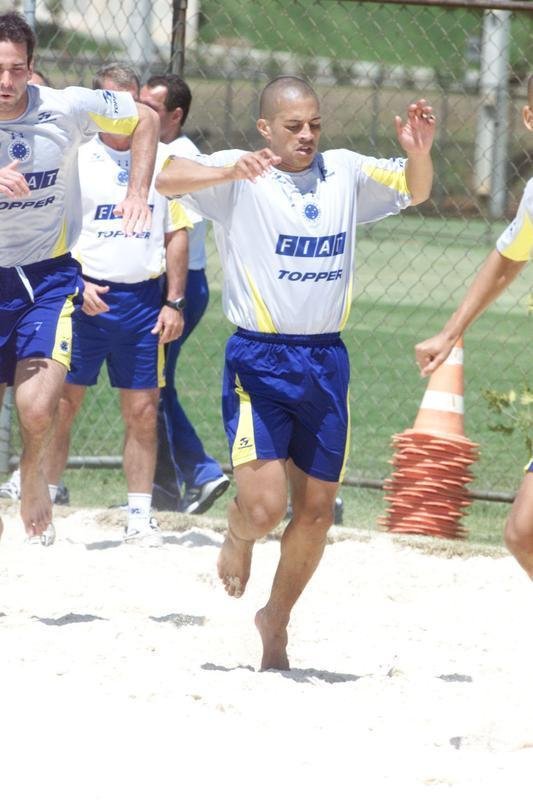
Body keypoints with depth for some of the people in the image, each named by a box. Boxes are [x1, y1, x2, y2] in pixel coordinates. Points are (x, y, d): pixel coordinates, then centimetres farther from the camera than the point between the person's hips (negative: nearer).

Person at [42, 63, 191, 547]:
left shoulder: (163, 159, 9)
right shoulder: (76, 159, 1)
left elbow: (177, 234, 11)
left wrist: (174, 302, 4)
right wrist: (75, 285, -14)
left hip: (144, 300, 2)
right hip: (85, 299, -2)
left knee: (143, 411, 3)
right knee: (62, 405, -3)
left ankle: (140, 516, 9)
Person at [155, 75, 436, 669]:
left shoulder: (345, 172, 8)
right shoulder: (241, 177, -7)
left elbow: (415, 192, 19)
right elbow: (167, 180, -22)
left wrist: (418, 151, -3)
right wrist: (229, 171, -39)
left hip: (326, 359, 5)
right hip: (258, 359, -5)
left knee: (316, 510, 9)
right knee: (264, 507, -15)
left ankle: (276, 622, 30)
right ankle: (237, 537, 22)